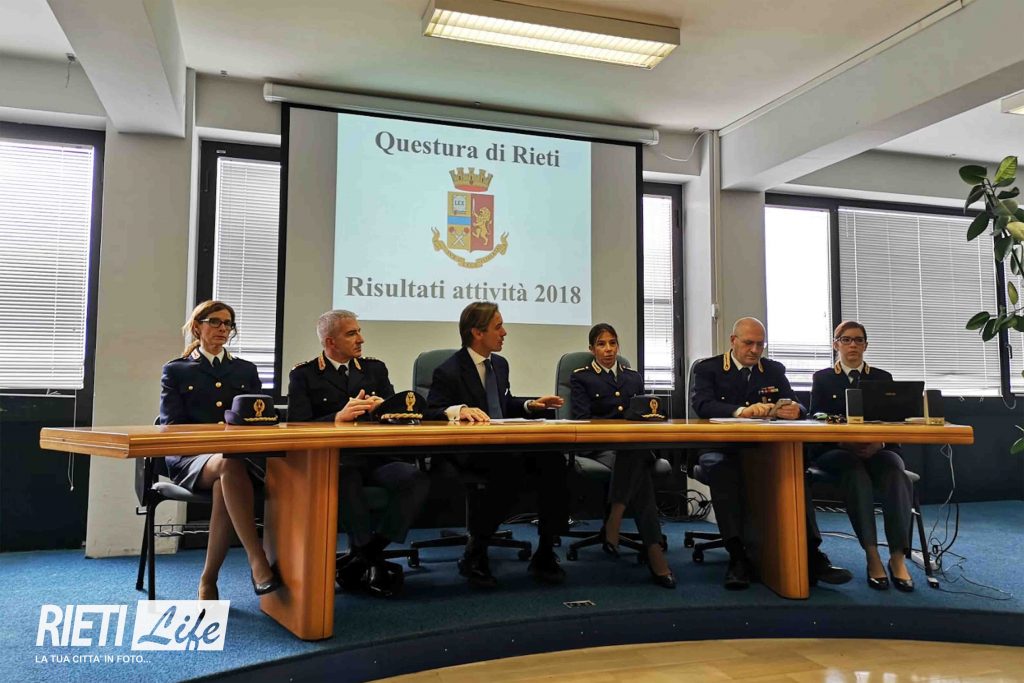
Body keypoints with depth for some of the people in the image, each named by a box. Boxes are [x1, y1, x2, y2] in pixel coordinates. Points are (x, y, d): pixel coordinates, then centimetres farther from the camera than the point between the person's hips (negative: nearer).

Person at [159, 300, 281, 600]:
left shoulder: (246, 370, 22)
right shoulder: (176, 370, 15)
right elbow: (170, 426, 3)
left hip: (239, 452, 2)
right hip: (191, 456, -2)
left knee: (225, 485, -36)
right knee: (230, 465, -39)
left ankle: (208, 581, -23)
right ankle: (258, 563, -43)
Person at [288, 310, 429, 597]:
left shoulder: (375, 369, 19)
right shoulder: (304, 375, 8)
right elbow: (297, 427, -5)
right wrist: (338, 417, -22)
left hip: (376, 457, 4)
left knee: (417, 478, -27)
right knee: (346, 478, -39)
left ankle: (363, 555, -20)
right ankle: (373, 559, -22)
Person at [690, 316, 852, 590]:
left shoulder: (774, 370, 16)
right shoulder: (708, 368, 5)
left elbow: (797, 408, 8)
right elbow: (702, 405, -13)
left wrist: (795, 411, -19)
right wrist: (741, 411, -31)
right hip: (722, 447, -3)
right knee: (718, 466, -37)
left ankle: (810, 554, -28)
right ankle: (738, 556, -36)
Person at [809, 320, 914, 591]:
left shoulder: (883, 378, 15)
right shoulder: (822, 378, 11)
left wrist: (879, 443, -18)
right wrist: (844, 443, -19)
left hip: (878, 449, 2)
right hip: (835, 451, -1)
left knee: (895, 473, -34)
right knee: (855, 471, -37)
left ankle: (898, 557, -31)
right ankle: (872, 556, -36)